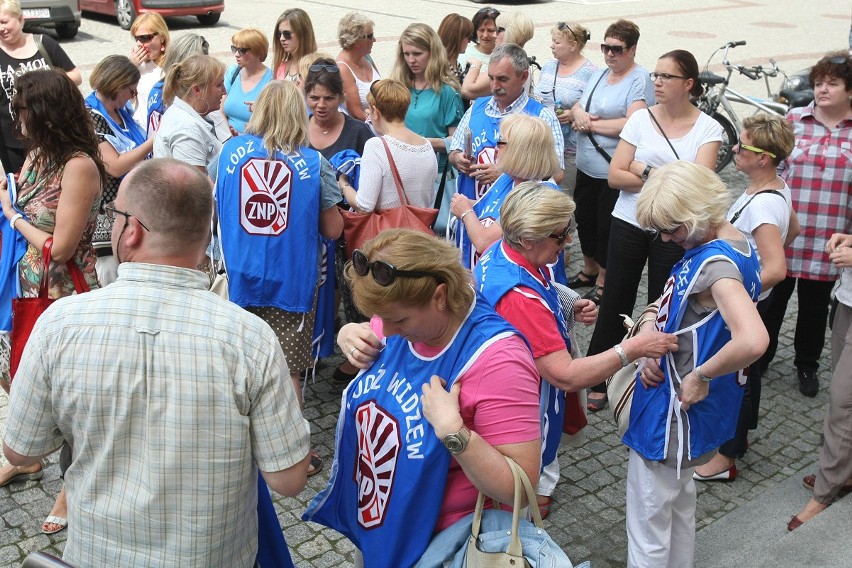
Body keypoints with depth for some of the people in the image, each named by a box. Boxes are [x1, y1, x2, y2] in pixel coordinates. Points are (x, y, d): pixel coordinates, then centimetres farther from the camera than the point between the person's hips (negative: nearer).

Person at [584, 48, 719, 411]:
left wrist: (644, 170, -13)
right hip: (629, 223, 1)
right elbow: (615, 176, -5)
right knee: (615, 303, 7)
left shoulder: (708, 128, -3)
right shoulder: (640, 119, 0)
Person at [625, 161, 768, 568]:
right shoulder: (721, 244, 1)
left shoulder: (717, 263, -28)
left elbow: (752, 341, -43)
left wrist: (701, 375, -28)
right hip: (682, 408, 10)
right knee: (680, 502, 28)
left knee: (649, 521, 8)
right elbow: (672, 304, 11)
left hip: (674, 412, -10)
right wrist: (650, 325, -10)